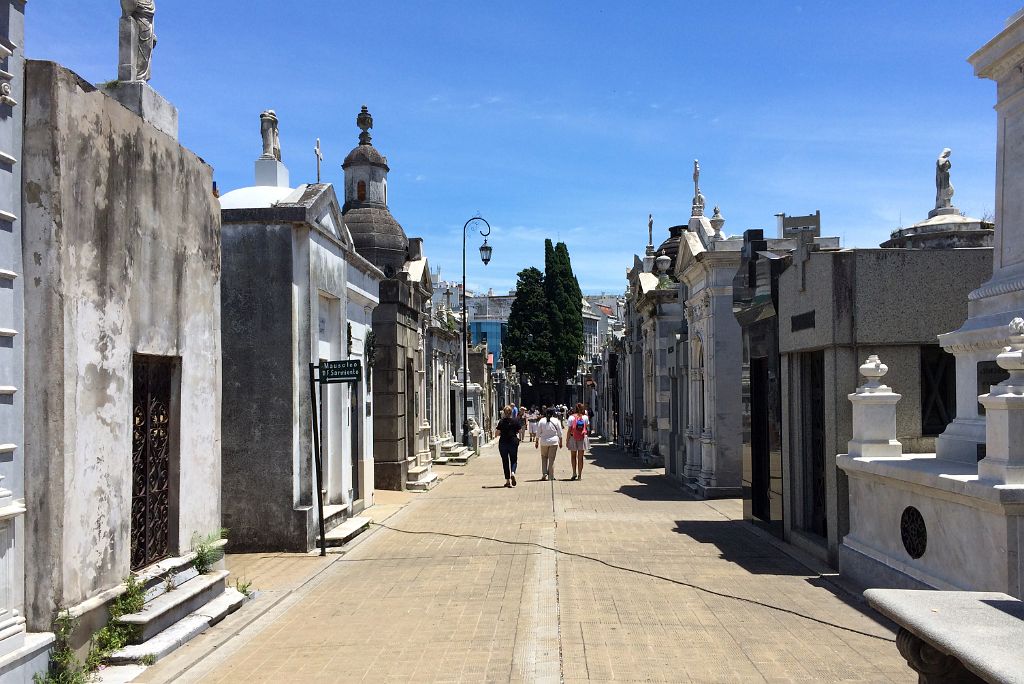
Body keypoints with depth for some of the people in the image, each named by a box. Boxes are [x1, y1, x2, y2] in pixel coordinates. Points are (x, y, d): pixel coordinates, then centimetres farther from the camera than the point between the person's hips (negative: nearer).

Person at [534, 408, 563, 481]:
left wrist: (537, 442, 10)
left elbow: (538, 433, 3)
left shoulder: (541, 421, 2)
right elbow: (560, 433, 3)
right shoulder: (556, 421, 0)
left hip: (544, 442, 1)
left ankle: (545, 473, 4)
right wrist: (560, 442, 11)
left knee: (544, 457, 16)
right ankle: (551, 476, 4)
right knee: (551, 459, 3)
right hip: (554, 442, -1)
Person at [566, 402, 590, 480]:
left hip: (573, 438, -1)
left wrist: (567, 440, -1)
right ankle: (580, 475, 6)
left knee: (573, 456, 12)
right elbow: (587, 428, 7)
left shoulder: (571, 417, -5)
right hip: (582, 438, 1)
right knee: (580, 457, 6)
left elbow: (569, 430, -6)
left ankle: (574, 473, 3)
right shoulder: (585, 417, -1)